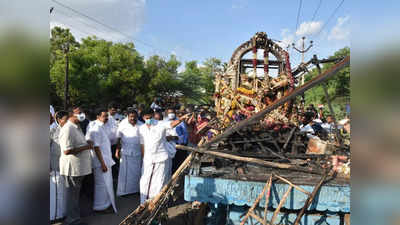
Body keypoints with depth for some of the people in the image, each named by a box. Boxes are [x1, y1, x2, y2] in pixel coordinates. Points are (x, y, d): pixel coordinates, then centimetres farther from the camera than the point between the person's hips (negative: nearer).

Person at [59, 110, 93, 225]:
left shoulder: (77, 127, 10)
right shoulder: (67, 129, -22)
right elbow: (66, 151, -26)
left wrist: (87, 143, 5)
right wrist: (85, 147, -21)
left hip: (79, 167, 9)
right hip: (72, 167, -9)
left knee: (76, 193, 21)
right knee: (72, 194, 5)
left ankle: (75, 215, 37)